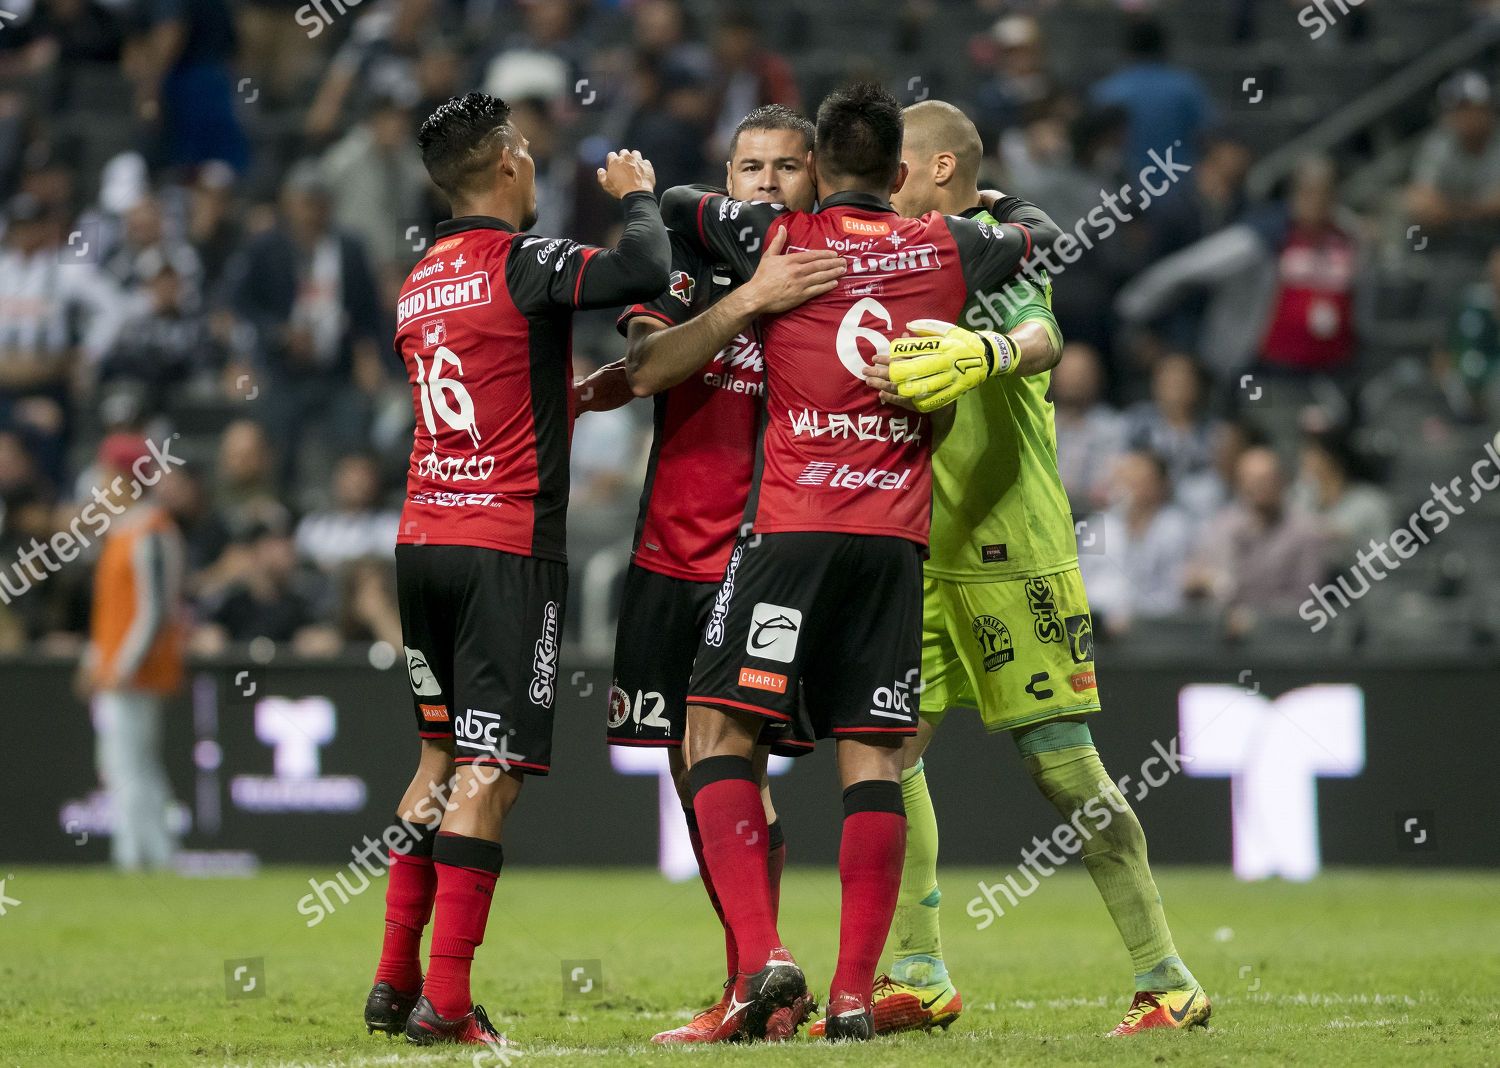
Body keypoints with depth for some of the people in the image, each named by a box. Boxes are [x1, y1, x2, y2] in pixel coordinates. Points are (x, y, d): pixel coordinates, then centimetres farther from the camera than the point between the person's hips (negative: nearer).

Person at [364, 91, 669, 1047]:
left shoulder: (420, 282, 14)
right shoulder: (520, 260, -10)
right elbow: (644, 270, -25)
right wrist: (638, 195, -6)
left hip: (423, 539, 8)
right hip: (509, 546, -8)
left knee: (441, 756, 18)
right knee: (492, 770, -8)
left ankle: (396, 979, 18)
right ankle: (447, 999, -13)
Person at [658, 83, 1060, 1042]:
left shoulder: (776, 237, 3)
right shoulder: (946, 249, 11)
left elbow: (666, 203, 18)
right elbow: (1044, 235, 32)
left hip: (793, 529, -3)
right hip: (899, 538, 3)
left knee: (719, 727, 1)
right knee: (873, 751, 3)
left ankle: (764, 959, -15)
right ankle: (855, 993, -2)